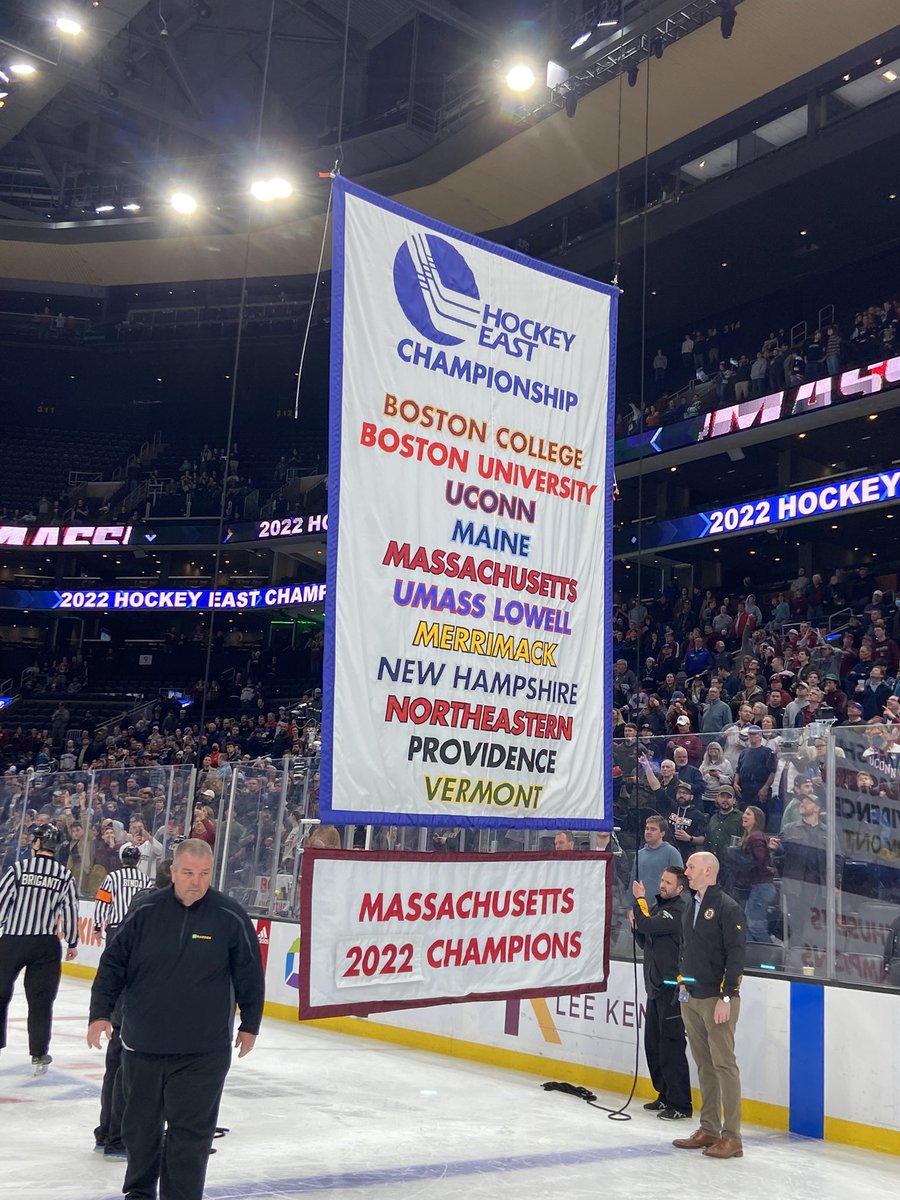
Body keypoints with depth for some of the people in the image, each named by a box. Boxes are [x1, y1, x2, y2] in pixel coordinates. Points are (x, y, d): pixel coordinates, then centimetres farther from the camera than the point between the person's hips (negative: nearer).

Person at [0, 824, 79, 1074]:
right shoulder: (65, 876, 0)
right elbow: (69, 911, 1)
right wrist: (72, 943, 12)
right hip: (46, 944, 1)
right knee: (41, 1000, 7)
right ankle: (39, 1055, 9)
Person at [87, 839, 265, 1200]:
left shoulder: (231, 917, -7)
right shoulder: (146, 912, -3)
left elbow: (250, 977, 3)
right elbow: (113, 964, 6)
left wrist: (249, 1025, 8)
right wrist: (100, 1013, -1)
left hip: (202, 1053, -3)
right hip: (142, 1046, 3)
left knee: (189, 1133, 0)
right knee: (140, 1126, 18)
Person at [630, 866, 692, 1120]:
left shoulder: (678, 910, -13)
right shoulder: (657, 907, 16)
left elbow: (650, 926, -26)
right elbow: (646, 943, 22)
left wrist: (640, 899, -11)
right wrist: (635, 924, 3)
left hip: (672, 987, -10)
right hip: (655, 985, 10)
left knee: (671, 1046, -8)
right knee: (653, 1044, 14)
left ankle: (680, 1105, -2)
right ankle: (665, 1096, 25)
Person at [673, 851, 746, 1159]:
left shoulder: (727, 907, -11)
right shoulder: (692, 906, 14)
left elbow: (736, 954, -15)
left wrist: (726, 997, -18)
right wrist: (683, 982, 17)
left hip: (717, 999, -8)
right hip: (691, 998, 8)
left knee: (724, 1064, -5)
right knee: (704, 1065, 12)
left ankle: (732, 1137, -1)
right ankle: (709, 1129, 19)